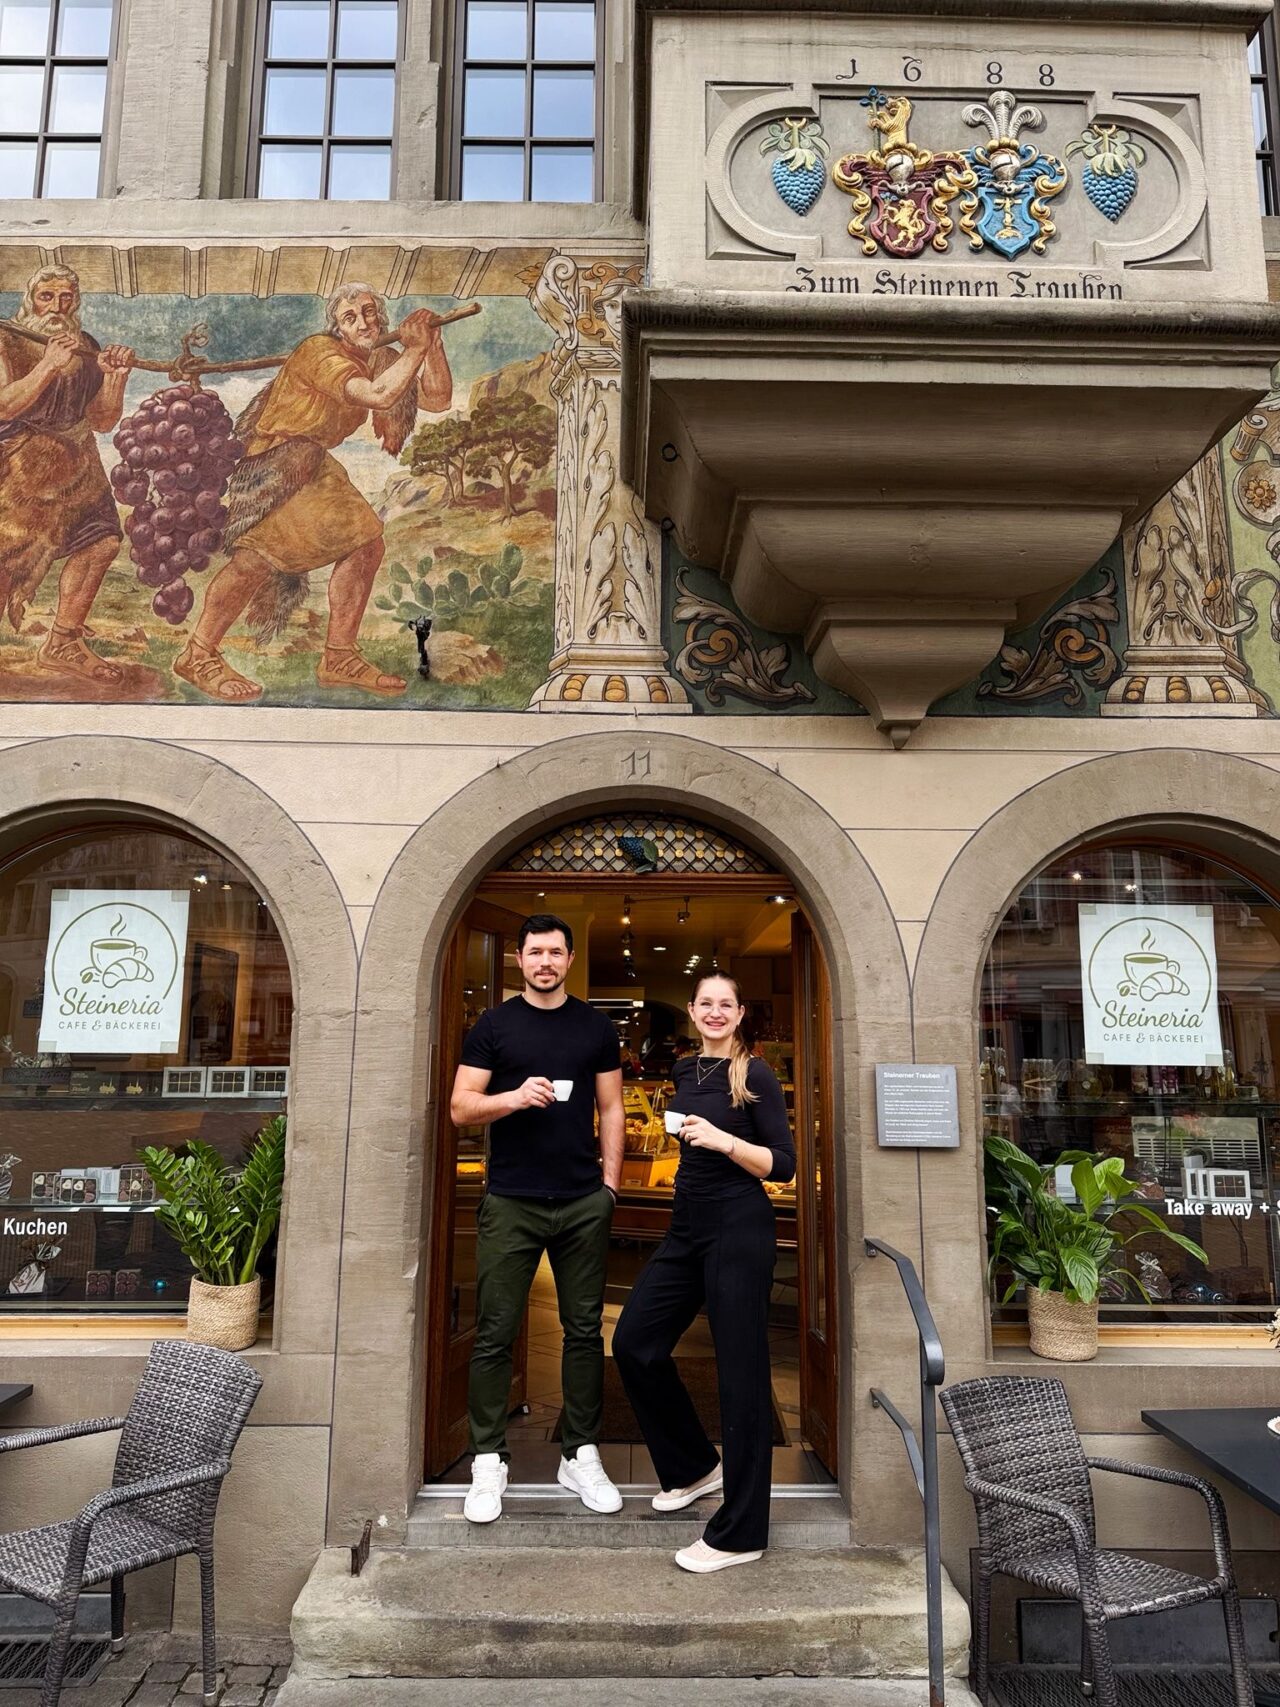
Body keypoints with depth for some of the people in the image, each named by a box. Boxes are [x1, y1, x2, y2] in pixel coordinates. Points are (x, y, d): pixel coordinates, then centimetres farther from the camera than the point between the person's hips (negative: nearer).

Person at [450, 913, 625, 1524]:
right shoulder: (494, 1025, 2)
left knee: (585, 1331, 9)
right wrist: (515, 1096, -19)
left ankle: (581, 1456, 22)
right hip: (510, 1202, -2)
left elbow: (611, 1108, 11)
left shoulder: (596, 1027, 8)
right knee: (494, 1335, 2)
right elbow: (460, 1108, -2)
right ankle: (488, 1462, 15)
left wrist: (611, 1179, 3)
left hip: (584, 1203, 2)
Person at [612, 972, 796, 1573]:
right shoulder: (685, 1070, 10)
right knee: (634, 1342, 8)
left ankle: (739, 1534, 11)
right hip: (686, 1227, 8)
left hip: (739, 1231, -8)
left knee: (740, 1371, -1)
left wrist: (724, 1140, -22)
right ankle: (695, 1467, 29)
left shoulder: (755, 1075, -9)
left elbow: (783, 1164, -11)